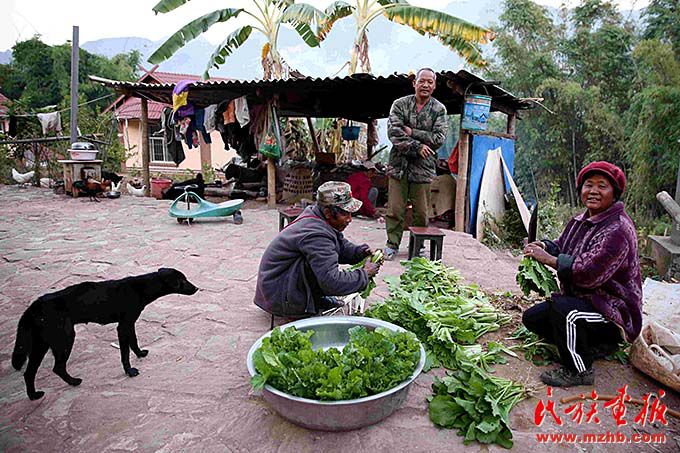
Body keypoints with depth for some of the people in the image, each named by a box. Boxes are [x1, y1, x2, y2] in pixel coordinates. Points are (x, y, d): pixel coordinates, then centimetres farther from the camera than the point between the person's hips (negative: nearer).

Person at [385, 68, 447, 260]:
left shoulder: (439, 110, 4)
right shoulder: (400, 104, 2)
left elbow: (439, 138, -7)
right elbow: (393, 133, -10)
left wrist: (412, 132, -12)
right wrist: (417, 146, -16)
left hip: (423, 168, 1)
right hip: (399, 165, 0)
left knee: (421, 212, 7)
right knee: (395, 209, 3)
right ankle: (392, 244, 17)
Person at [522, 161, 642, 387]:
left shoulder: (618, 229, -23)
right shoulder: (581, 221, 6)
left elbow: (590, 273, -33)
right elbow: (563, 248, 17)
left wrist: (549, 259, -26)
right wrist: (545, 246, -7)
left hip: (614, 310, -10)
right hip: (583, 299, 10)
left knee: (561, 307, -35)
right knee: (532, 317, 7)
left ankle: (579, 371, -11)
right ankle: (597, 346, 17)